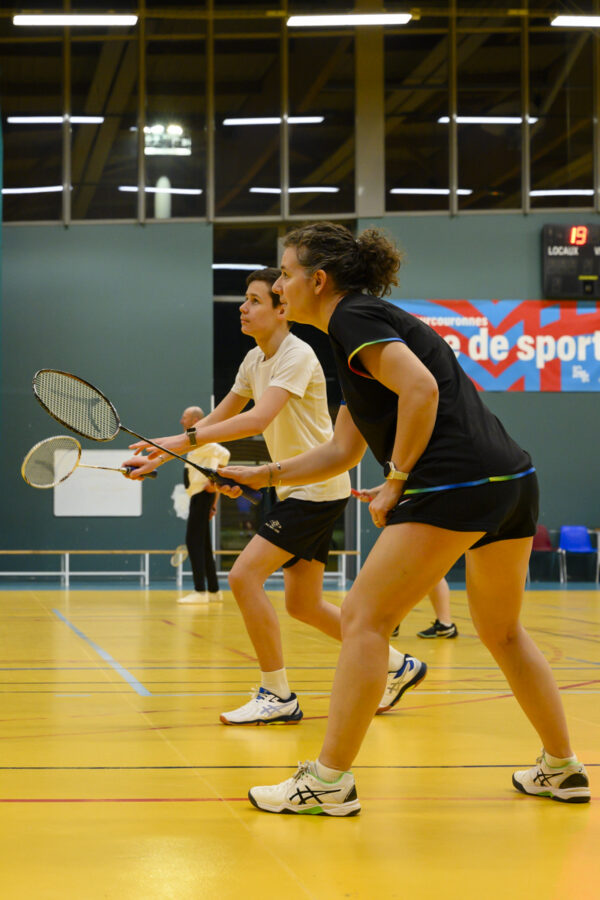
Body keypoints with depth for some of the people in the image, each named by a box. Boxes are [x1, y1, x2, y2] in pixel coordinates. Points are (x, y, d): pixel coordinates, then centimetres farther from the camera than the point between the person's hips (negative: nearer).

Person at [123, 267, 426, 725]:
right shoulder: (255, 360, 10)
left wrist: (184, 439, -34)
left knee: (245, 575, -17)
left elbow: (259, 419, -31)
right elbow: (218, 419, 18)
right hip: (296, 489, 9)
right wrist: (165, 453, 7)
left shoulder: (297, 356, -18)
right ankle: (398, 666, 25)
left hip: (318, 488, -9)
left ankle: (278, 696, -10)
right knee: (304, 605, 11)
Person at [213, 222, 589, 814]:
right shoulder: (370, 323, 25)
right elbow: (342, 450, 27)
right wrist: (261, 475, 24)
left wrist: (396, 481, -12)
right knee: (502, 632, 24)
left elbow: (421, 389, -20)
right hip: (513, 480, 10)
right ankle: (561, 769, 30)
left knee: (364, 617, -4)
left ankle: (329, 781, -2)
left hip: (457, 483, -10)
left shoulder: (354, 318, -4)